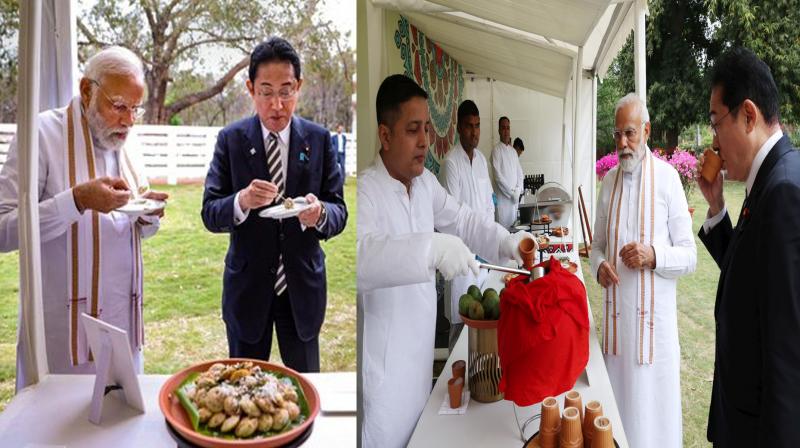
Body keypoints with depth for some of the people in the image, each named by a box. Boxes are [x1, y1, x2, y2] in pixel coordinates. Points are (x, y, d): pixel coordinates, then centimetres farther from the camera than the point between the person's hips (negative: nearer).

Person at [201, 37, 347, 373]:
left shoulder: (319, 139, -3)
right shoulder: (231, 139, -5)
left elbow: (339, 212, -4)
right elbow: (209, 214, -8)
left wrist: (319, 214, -28)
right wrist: (242, 202, -30)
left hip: (303, 286, 1)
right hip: (247, 286, 0)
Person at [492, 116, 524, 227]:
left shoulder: (513, 151, 14)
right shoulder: (496, 151, -7)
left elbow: (519, 172, 14)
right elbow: (498, 177, -14)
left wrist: (517, 191, -1)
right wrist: (512, 193, -13)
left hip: (515, 198, 7)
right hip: (503, 198, -7)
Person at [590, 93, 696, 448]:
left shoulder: (667, 177, -8)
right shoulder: (609, 179, 8)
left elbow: (689, 256, -6)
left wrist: (654, 255, -23)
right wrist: (599, 265, -6)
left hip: (654, 315, -4)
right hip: (616, 313, 4)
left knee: (654, 414, 7)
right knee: (618, 409, 15)